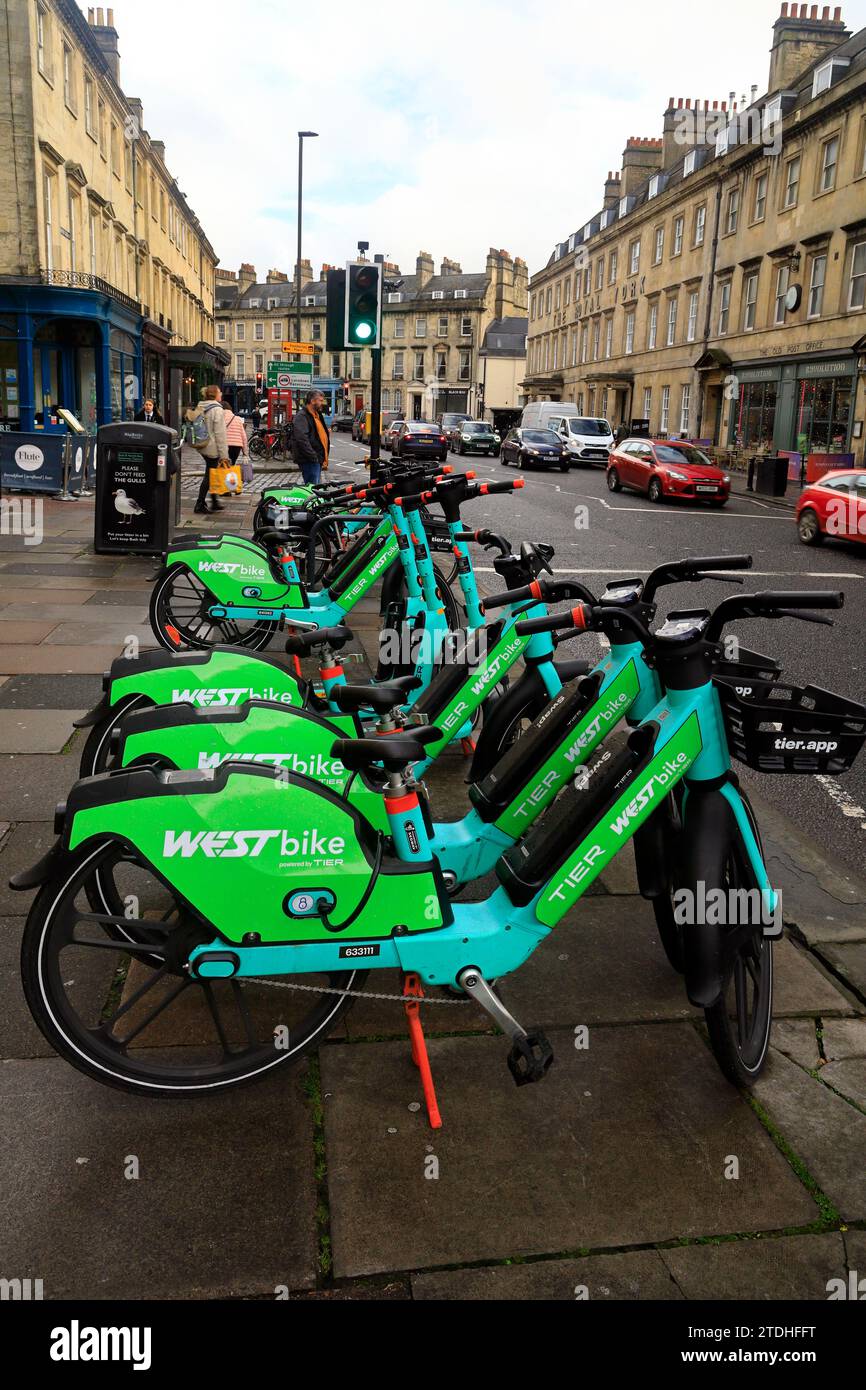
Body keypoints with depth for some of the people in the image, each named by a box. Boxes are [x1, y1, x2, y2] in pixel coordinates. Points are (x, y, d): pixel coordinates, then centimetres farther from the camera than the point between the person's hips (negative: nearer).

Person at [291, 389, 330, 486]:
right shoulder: (302, 417, -13)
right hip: (309, 461, -10)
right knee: (312, 488, -11)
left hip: (317, 460, 10)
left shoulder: (316, 416, 20)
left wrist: (324, 458, 20)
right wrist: (314, 457, -25)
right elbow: (302, 439, -26)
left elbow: (322, 436, 28)